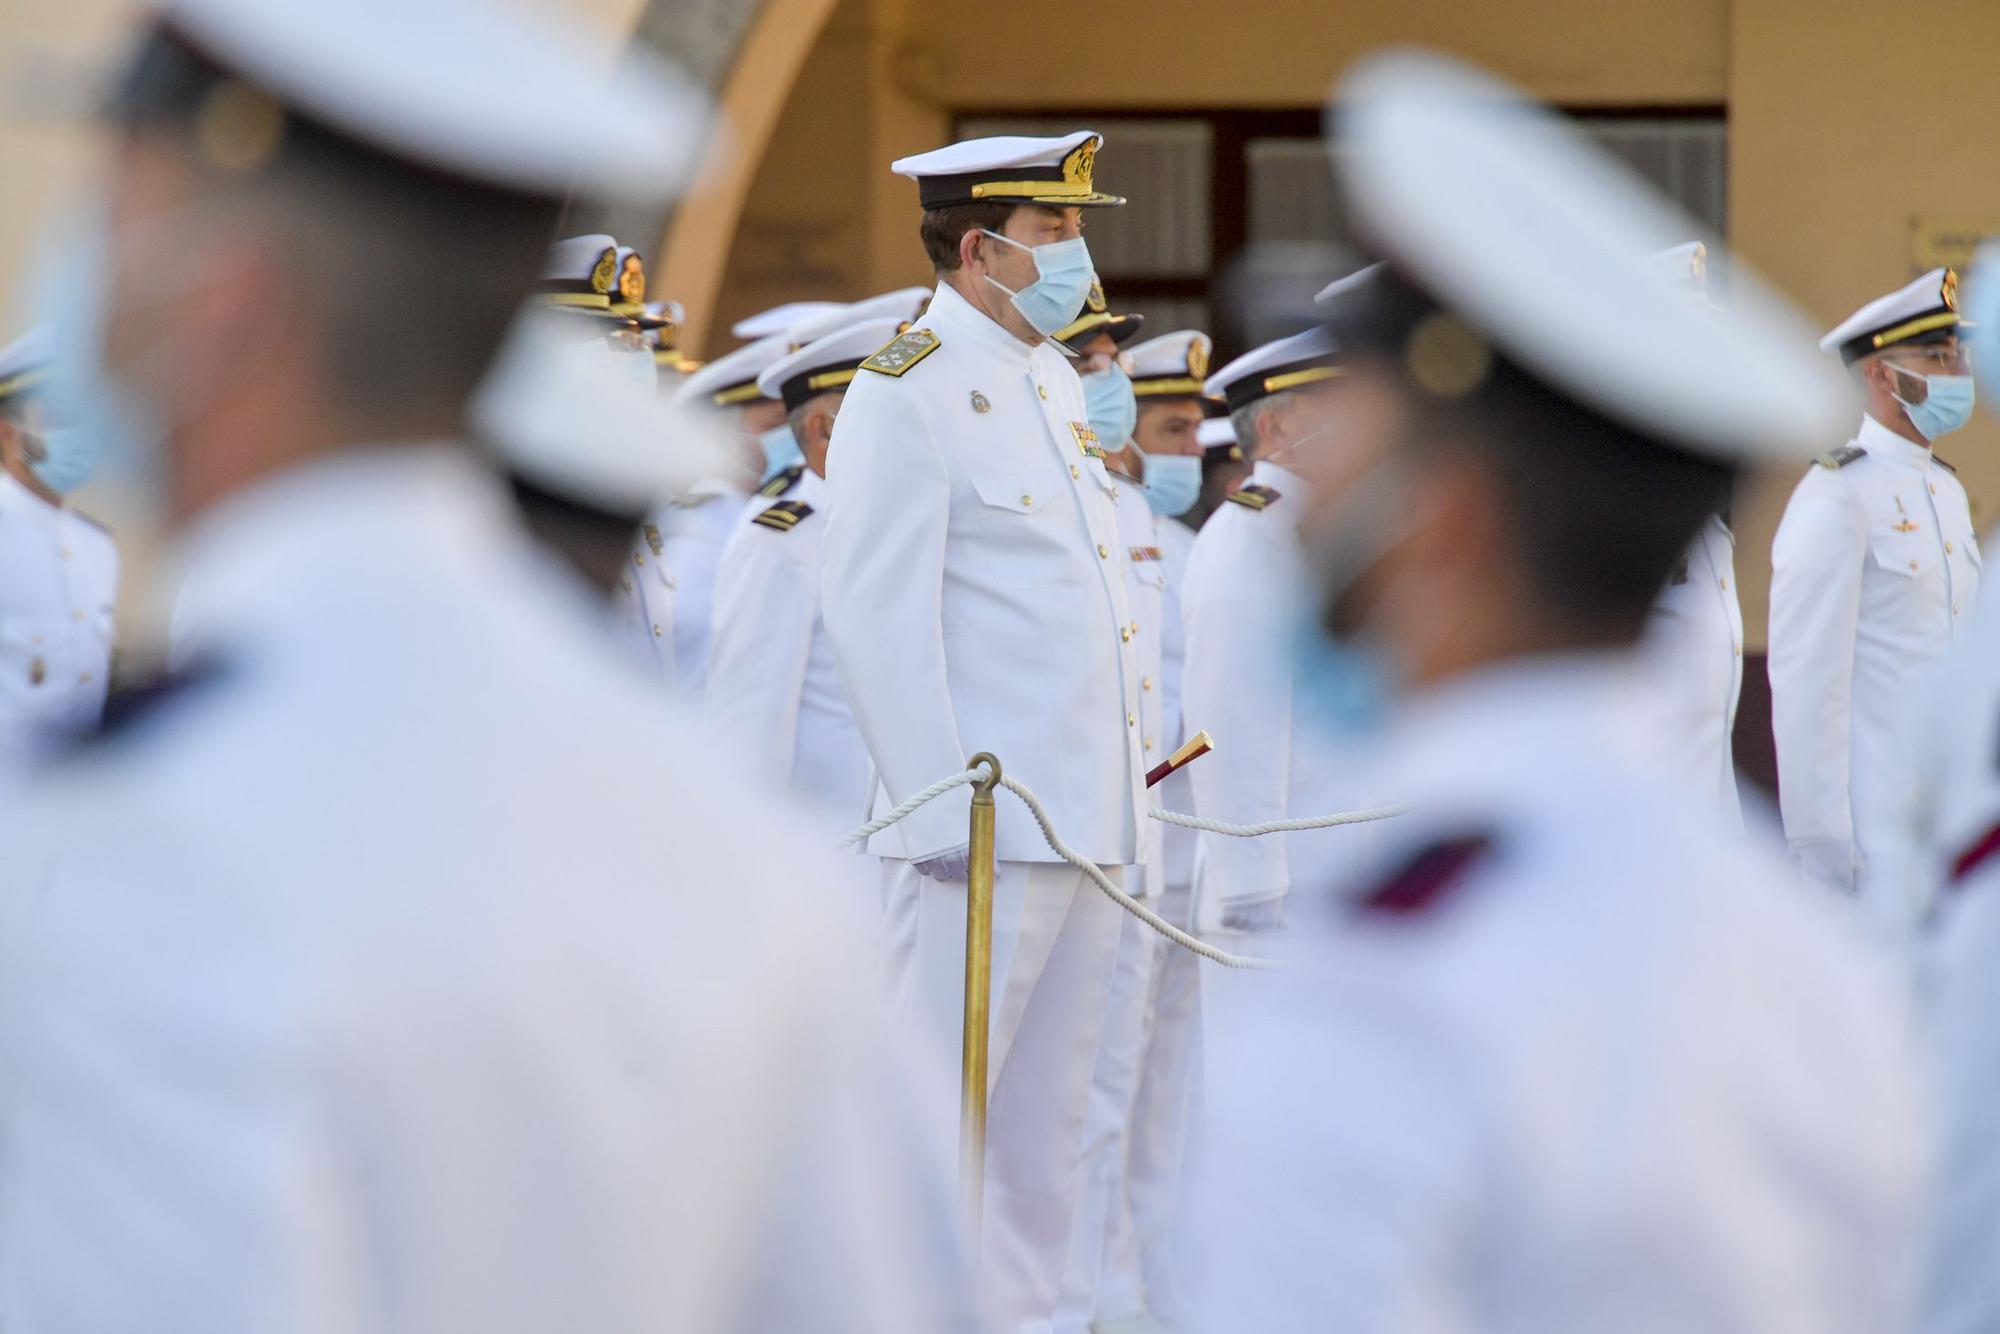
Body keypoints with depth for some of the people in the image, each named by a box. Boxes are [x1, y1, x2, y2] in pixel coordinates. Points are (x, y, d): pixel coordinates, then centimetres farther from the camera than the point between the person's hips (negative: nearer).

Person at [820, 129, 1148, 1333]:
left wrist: (1132, 773, 16)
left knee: (1050, 1133, 11)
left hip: (1091, 819, 8)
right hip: (986, 826, -8)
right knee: (934, 1120, -8)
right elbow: (877, 616, -14)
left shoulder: (1057, 380, 17)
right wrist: (950, 805, -18)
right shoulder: (907, 389, -9)